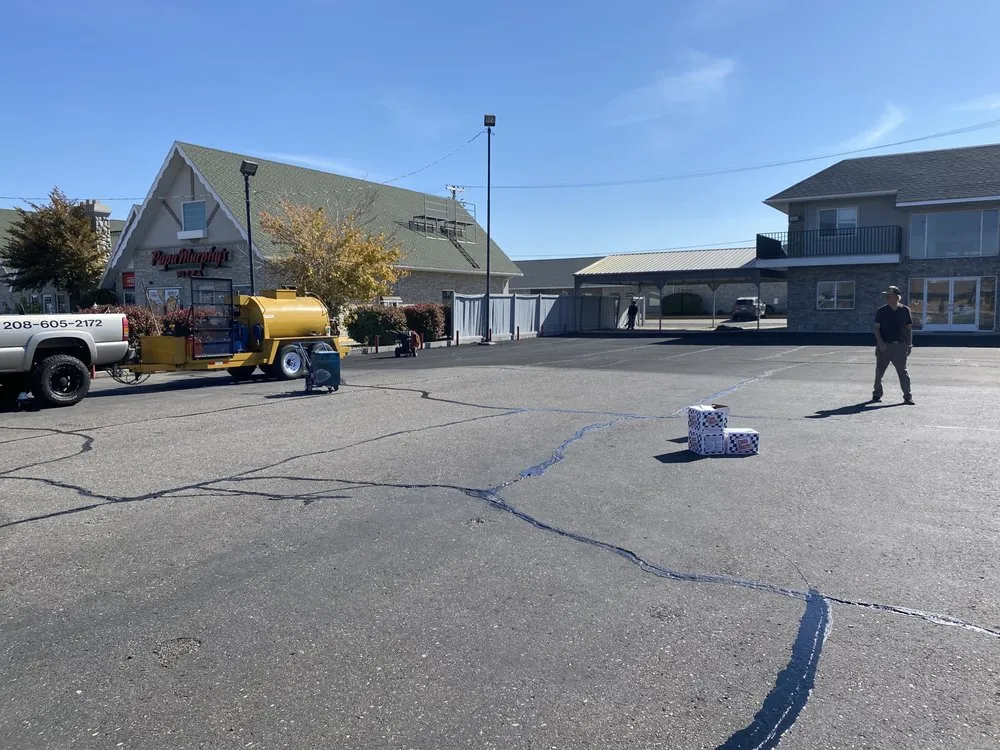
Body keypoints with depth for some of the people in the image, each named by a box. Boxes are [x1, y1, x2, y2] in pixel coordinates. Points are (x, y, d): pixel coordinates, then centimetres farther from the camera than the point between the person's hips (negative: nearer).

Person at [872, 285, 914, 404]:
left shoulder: (905, 310, 5)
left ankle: (907, 396, 1)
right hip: (884, 345, 0)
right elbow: (876, 328, 0)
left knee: (903, 371, -3)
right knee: (879, 371, 7)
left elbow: (909, 328, 10)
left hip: (900, 346, 0)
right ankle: (877, 394, 21)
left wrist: (909, 344, 4)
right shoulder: (881, 311, 2)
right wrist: (880, 342, -13)